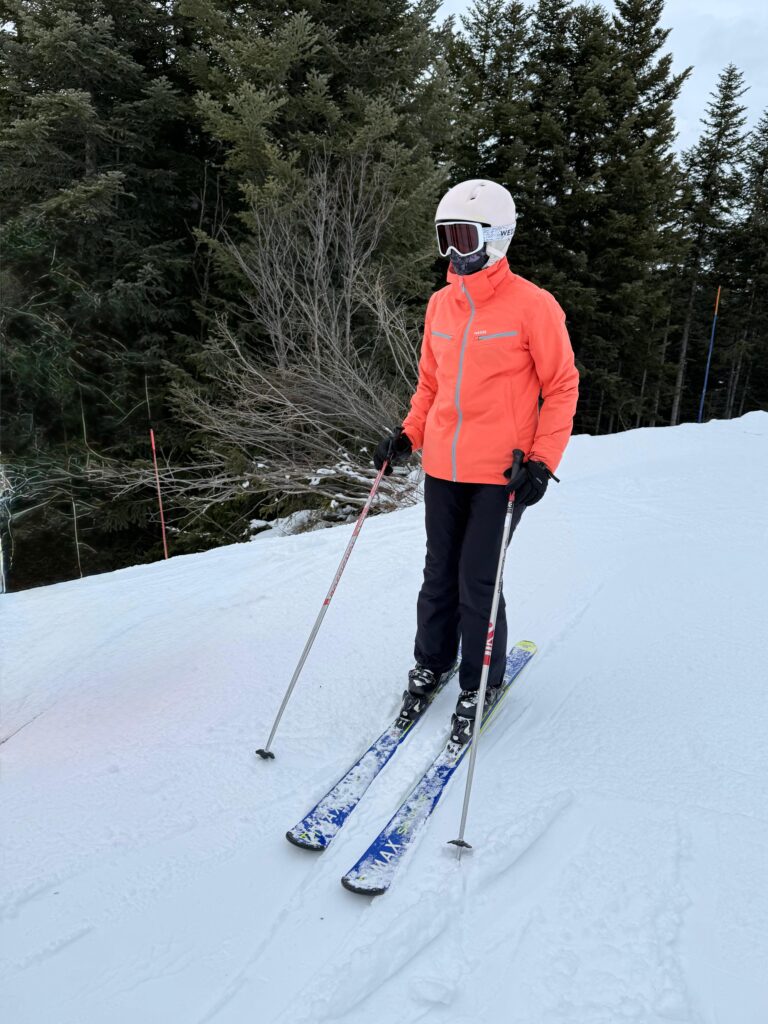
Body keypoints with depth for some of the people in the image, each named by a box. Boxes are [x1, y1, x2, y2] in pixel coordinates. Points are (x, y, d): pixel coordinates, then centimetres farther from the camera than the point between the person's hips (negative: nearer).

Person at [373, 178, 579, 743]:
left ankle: (479, 684, 21)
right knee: (439, 574, 14)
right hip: (442, 466, 5)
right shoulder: (441, 305, 8)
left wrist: (543, 461, -13)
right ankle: (431, 664, 34)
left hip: (500, 473, -5)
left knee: (477, 583, 0)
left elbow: (562, 387, -5)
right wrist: (408, 433, 5)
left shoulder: (532, 305, -9)